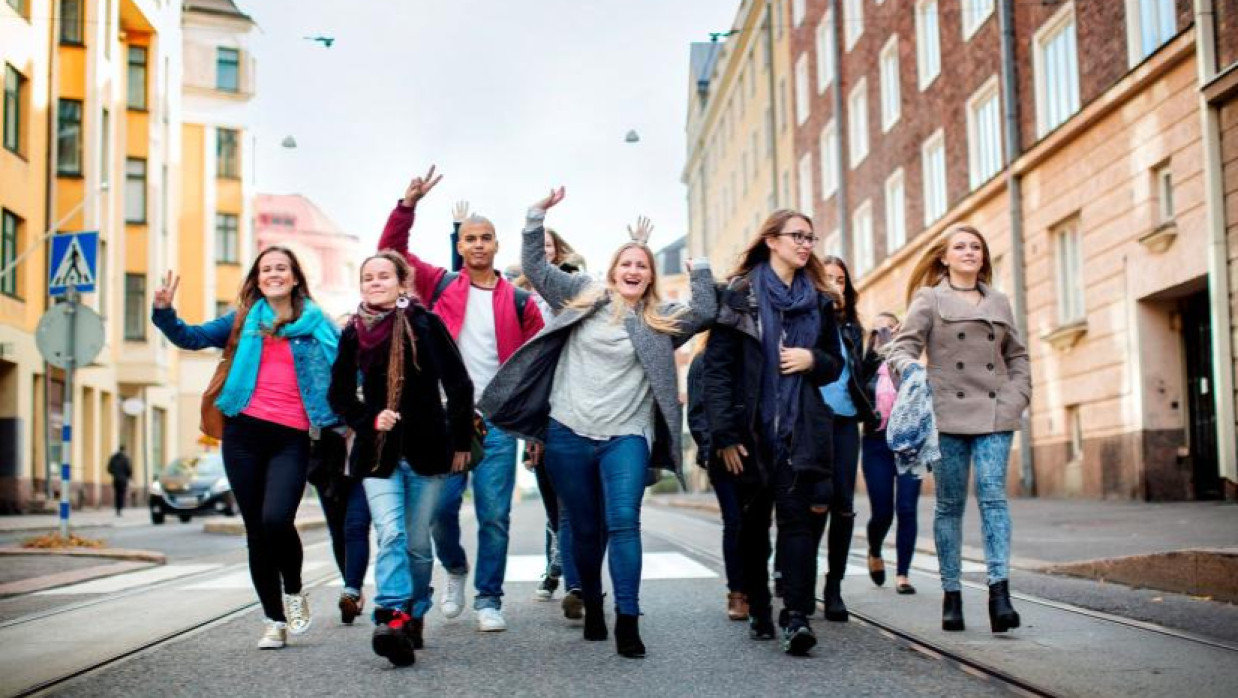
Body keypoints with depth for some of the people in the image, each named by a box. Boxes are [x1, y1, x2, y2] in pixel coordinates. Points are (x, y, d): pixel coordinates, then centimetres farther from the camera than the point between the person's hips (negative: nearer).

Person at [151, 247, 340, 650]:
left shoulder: (318, 325, 7)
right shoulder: (243, 320, 13)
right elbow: (191, 338, 11)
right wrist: (164, 312, -6)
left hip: (291, 438, -3)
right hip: (244, 432, 3)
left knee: (276, 519, -21)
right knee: (256, 529, 5)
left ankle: (294, 591, 7)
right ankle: (274, 620, 16)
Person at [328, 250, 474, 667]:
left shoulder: (425, 323, -4)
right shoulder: (353, 334, 4)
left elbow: (458, 384, 0)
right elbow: (340, 394, 13)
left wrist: (461, 441, 2)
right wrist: (369, 420, -5)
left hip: (426, 449, -1)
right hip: (377, 452, 1)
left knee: (418, 542, 7)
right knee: (391, 536, -14)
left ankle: (414, 615, 24)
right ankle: (394, 620, -21)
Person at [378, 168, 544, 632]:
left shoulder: (518, 301, 8)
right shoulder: (441, 287, 8)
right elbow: (391, 251, 3)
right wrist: (408, 205, -8)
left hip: (497, 421, 0)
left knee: (494, 514, 0)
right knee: (441, 506, -2)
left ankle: (489, 599, 13)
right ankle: (455, 569, 28)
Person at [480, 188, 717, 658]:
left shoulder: (662, 318, 9)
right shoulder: (584, 297, 9)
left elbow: (706, 313, -2)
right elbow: (535, 268, 9)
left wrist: (700, 267, 0)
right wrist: (538, 214, 3)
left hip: (626, 436, -1)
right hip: (568, 433, 1)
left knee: (624, 522, -16)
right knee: (585, 529, 10)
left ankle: (628, 622, -15)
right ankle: (592, 605, 30)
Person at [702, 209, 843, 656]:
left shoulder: (819, 300, 12)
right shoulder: (740, 295, 0)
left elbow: (835, 364, 19)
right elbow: (717, 367, -6)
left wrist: (812, 359, -5)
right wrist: (724, 434, -13)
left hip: (800, 430, 2)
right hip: (752, 429, -1)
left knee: (795, 516, -10)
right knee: (754, 519, 7)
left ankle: (797, 617, -15)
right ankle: (758, 611, 19)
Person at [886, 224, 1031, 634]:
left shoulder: (999, 302, 16)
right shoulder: (929, 299, 5)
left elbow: (1017, 355, 22)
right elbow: (903, 348, -4)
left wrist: (1017, 396, 8)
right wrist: (910, 370, -26)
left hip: (994, 414, 2)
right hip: (948, 414, -2)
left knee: (993, 495, -10)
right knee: (950, 503, 3)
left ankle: (1000, 592, -16)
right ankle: (951, 594, 11)